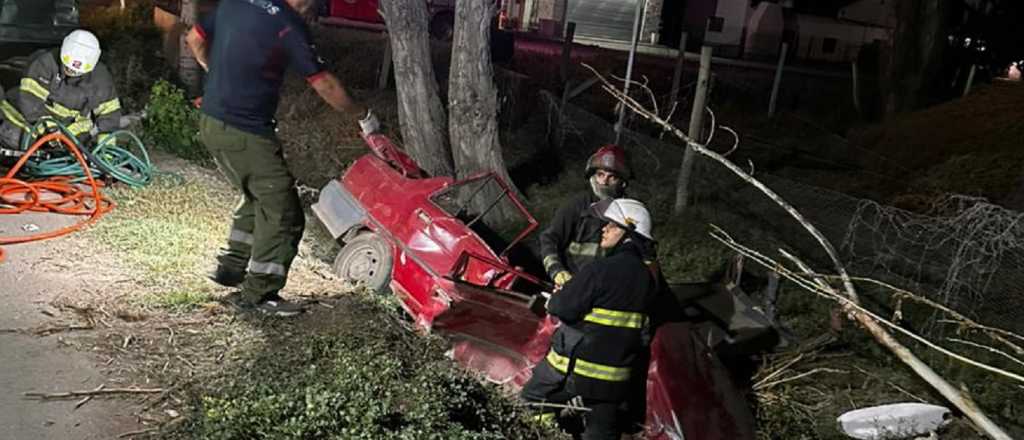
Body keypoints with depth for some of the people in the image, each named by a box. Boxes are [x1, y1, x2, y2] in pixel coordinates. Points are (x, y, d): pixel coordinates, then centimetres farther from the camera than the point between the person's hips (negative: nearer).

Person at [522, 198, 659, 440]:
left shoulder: (599, 270, -19)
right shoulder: (647, 277, 4)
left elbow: (564, 308, -17)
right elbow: (644, 331, 11)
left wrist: (554, 298, 3)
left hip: (575, 367, -6)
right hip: (615, 377, 6)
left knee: (532, 401, 14)